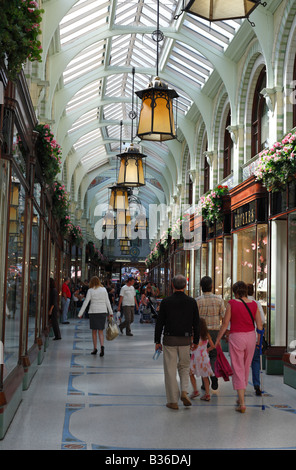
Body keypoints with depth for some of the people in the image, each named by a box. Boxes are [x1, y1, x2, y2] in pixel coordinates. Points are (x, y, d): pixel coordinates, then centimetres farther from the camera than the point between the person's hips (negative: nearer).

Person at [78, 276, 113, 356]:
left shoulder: (90, 290, -4)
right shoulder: (104, 289, 4)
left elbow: (86, 302, -6)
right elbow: (107, 302, 6)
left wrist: (80, 313, -3)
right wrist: (111, 312, 14)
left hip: (93, 312, -2)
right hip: (103, 311, 2)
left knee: (94, 331, 11)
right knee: (100, 331, 7)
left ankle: (95, 348, 15)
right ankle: (102, 346, -14)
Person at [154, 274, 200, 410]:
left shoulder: (166, 302, -6)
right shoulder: (192, 302, -2)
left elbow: (159, 322, -4)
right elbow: (196, 323, 1)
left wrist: (157, 341, 5)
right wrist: (196, 341, 10)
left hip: (169, 339, -2)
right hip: (185, 339, 2)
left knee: (170, 370, 5)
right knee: (184, 366, 20)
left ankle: (173, 401, 8)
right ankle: (184, 392, 1)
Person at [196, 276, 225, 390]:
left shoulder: (197, 301, -9)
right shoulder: (219, 299, -5)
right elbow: (223, 316, -4)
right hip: (215, 330, 1)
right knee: (214, 355, 14)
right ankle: (214, 374, -10)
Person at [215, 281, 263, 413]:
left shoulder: (232, 303, -9)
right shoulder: (253, 304, 0)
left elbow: (225, 324, -8)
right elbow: (259, 325, 2)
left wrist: (217, 340, 2)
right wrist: (259, 340, 17)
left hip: (236, 337, -4)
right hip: (250, 337, 4)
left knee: (238, 369, 2)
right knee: (246, 368, 19)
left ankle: (242, 404, -1)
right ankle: (241, 398, 31)